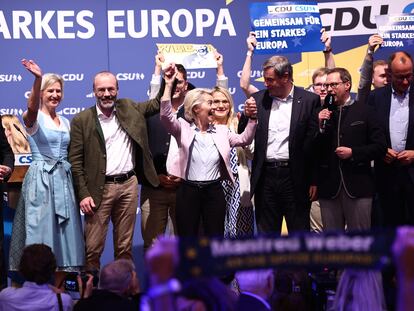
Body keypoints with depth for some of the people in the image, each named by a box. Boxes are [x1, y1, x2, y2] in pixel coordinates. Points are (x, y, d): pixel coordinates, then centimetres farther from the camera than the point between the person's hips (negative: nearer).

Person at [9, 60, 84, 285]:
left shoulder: (66, 122, 16)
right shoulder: (33, 118, -3)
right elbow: (32, 108, -28)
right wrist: (37, 79, -45)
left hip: (64, 180, 6)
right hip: (40, 180, -6)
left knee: (64, 233, 5)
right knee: (40, 232, -5)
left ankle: (58, 289, 12)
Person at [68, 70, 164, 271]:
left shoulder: (129, 109, 9)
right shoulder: (82, 120, -2)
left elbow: (158, 103, 15)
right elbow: (75, 161, -3)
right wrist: (83, 194, -9)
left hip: (129, 185, 3)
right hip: (99, 189, -3)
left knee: (124, 247, 11)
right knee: (93, 248, -2)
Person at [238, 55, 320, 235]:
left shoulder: (309, 100, -2)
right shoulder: (258, 99, 7)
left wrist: (313, 181, -7)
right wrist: (247, 115, -9)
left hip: (294, 178, -3)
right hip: (265, 177, 3)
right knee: (266, 233, 11)